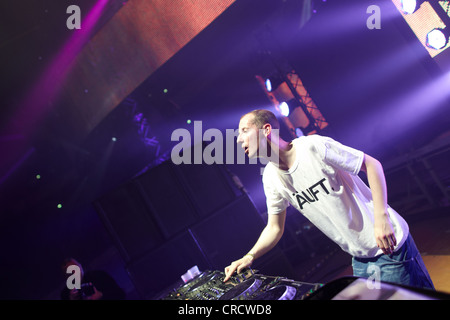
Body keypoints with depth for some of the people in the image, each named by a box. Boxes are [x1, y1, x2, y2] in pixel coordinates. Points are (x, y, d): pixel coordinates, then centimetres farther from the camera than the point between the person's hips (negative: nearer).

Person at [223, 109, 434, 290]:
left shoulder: (313, 146, -20)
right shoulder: (271, 177, 0)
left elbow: (372, 165, -15)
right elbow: (274, 228, 8)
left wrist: (381, 218, -23)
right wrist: (249, 257, -6)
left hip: (390, 245, -6)